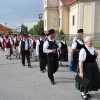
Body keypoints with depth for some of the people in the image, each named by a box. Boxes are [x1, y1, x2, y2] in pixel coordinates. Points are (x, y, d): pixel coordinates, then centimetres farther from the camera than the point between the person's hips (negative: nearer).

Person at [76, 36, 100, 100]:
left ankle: (87, 92, 40)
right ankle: (83, 93, 30)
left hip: (93, 67, 8)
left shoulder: (93, 48, 2)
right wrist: (81, 72, -26)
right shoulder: (83, 50, -23)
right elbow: (81, 62, -25)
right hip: (86, 68, -8)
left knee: (93, 80, 19)